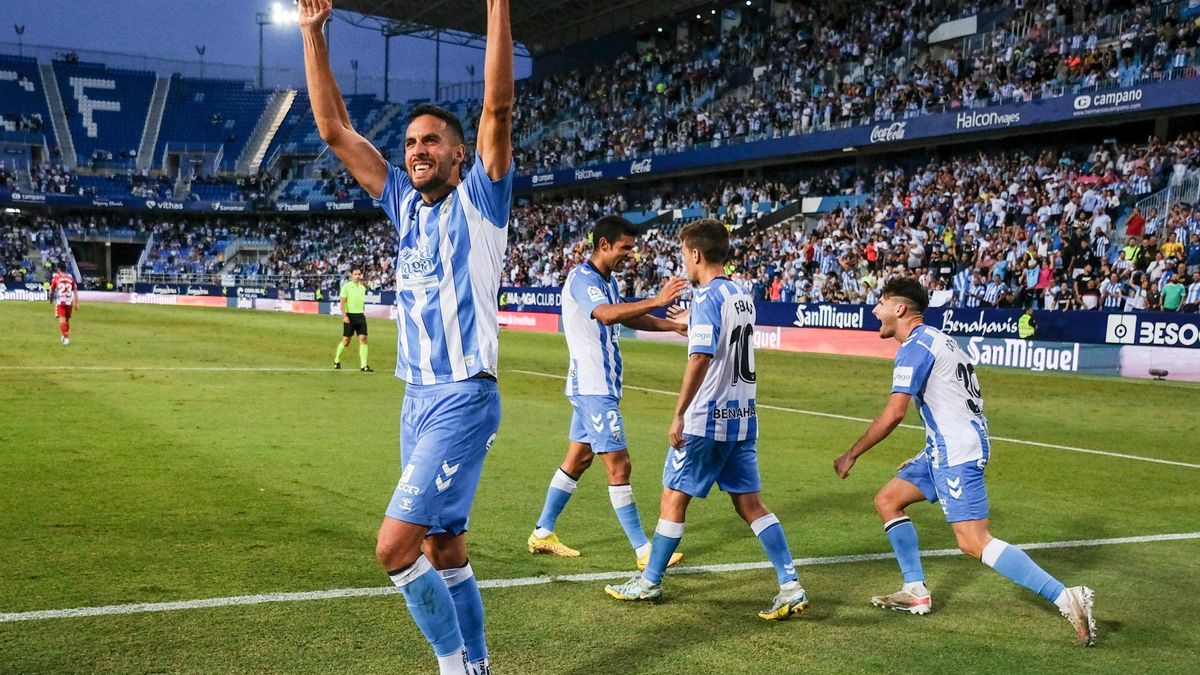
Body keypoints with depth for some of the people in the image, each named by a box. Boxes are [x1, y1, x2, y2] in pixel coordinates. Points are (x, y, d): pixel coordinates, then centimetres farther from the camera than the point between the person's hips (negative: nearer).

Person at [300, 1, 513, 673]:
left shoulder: (479, 200, -3)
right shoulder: (405, 201, 12)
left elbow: (498, 106, -16)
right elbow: (335, 129, 12)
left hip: (464, 397, -7)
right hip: (417, 397, 7)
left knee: (396, 545, -13)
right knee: (445, 549, 11)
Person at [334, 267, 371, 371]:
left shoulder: (362, 288, 12)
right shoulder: (346, 286, -5)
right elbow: (342, 302, -9)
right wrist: (344, 316, -17)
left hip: (360, 316, 5)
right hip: (349, 316, -5)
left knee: (363, 339, -6)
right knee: (346, 341, 0)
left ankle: (363, 365, -7)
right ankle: (336, 361, 21)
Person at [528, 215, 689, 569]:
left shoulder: (606, 280, 14)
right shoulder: (583, 278, -17)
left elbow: (627, 317, 26)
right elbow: (607, 314, -36)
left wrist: (674, 325, 15)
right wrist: (655, 301, -45)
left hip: (596, 387, 10)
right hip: (594, 387, -10)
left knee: (577, 460, 16)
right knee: (619, 466, -8)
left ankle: (542, 533, 26)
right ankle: (644, 552, -4)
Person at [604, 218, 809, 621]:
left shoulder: (707, 297, -14)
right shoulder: (743, 297, 11)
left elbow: (700, 359, -24)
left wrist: (679, 415, -23)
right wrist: (687, 326, 41)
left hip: (708, 420, -8)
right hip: (743, 418, 8)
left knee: (674, 498, 5)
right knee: (750, 504, 8)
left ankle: (649, 583, 16)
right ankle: (791, 588, 2)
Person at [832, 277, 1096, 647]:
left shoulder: (915, 347, -13)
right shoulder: (935, 339, 18)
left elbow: (894, 413, -20)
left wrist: (851, 455, -11)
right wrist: (926, 457, 27)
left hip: (957, 451, -11)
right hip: (947, 449, 11)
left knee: (974, 542, -15)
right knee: (887, 501, 16)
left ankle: (1066, 597, -17)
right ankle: (916, 593, 19)